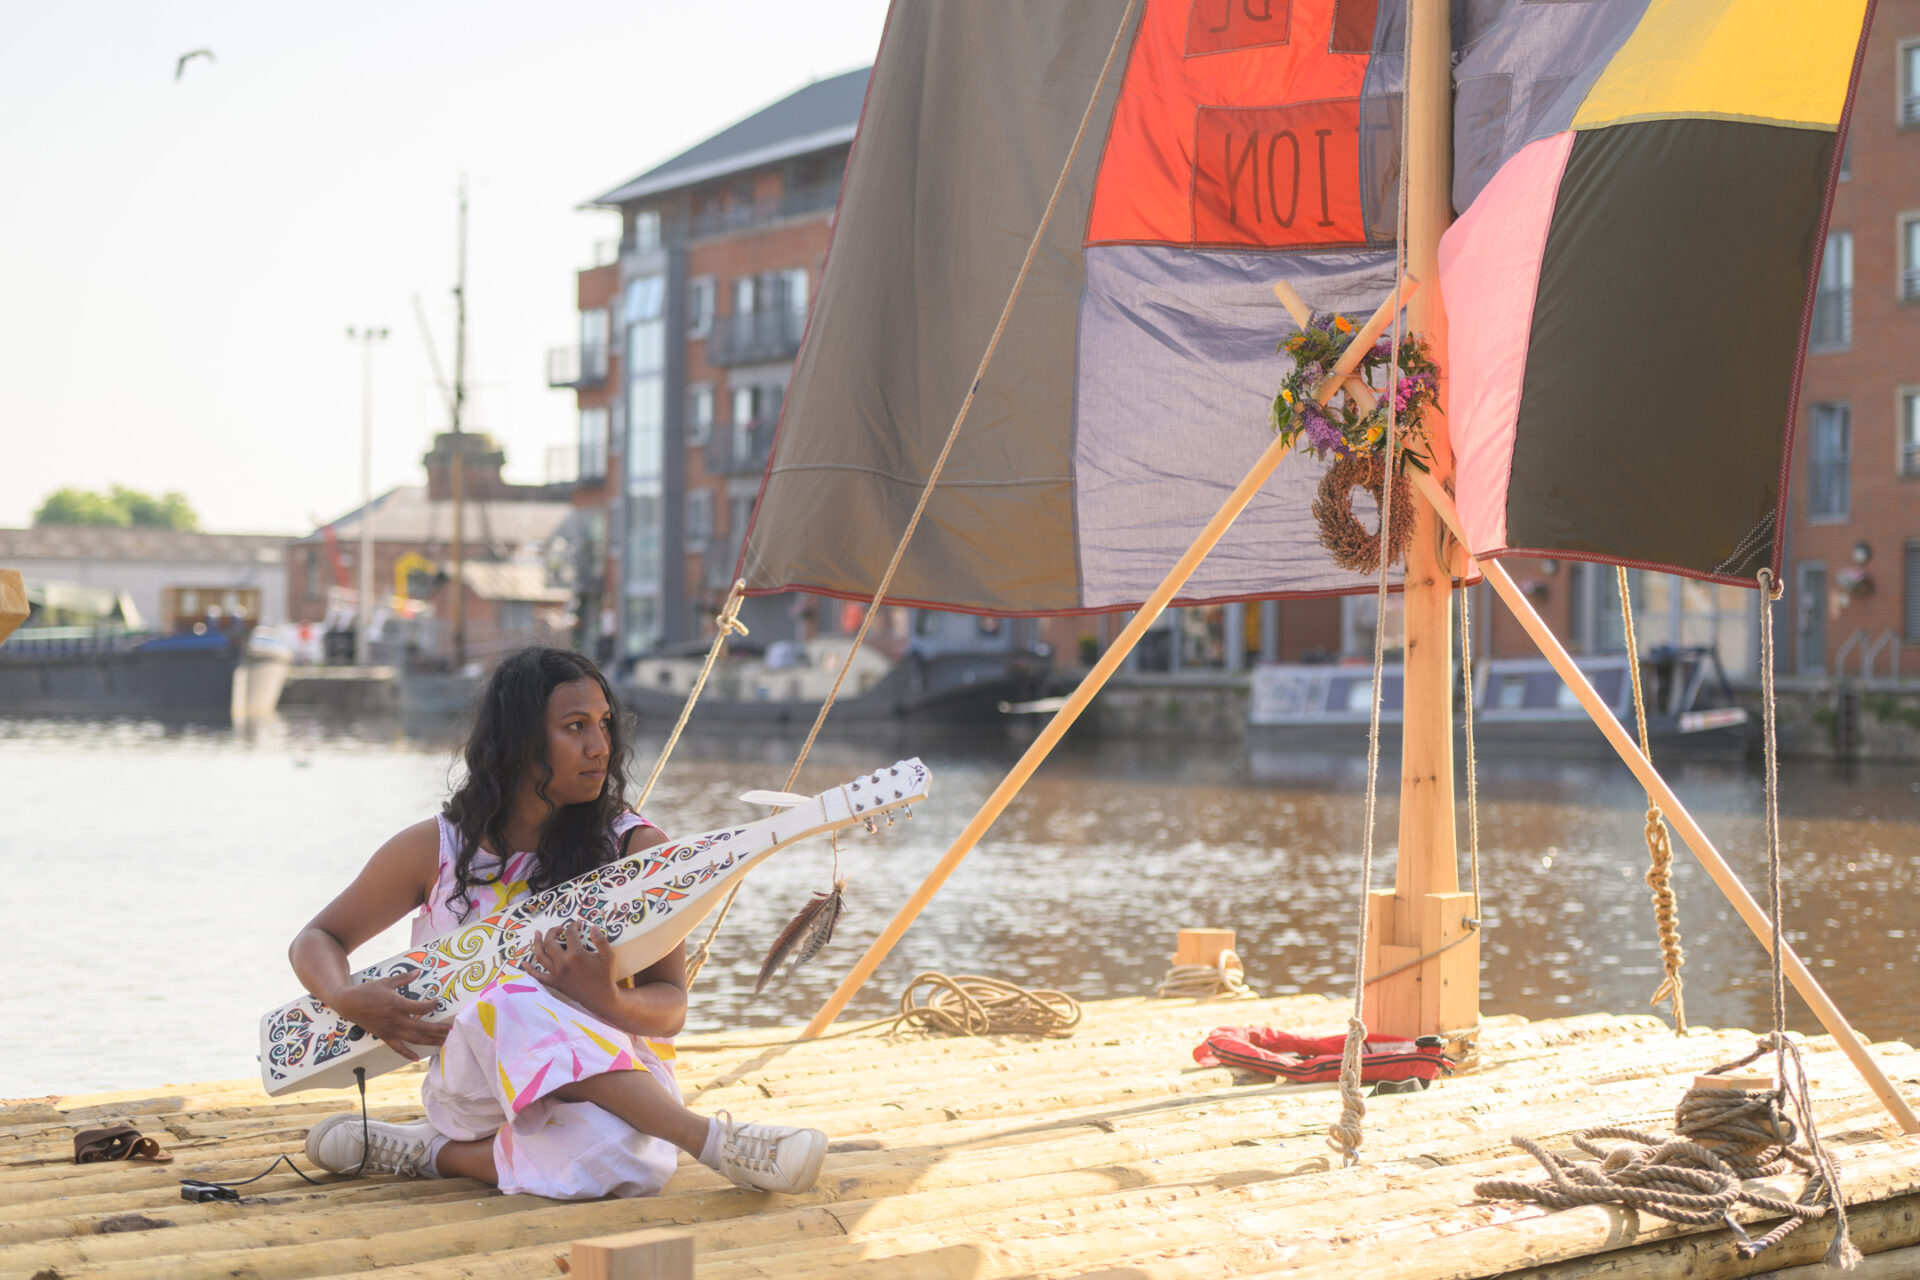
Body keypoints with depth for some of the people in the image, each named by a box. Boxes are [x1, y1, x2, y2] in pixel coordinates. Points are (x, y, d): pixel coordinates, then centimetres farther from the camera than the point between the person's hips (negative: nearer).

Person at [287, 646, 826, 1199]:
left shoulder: (637, 848, -2)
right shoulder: (434, 849, 0)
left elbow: (670, 1008, -4)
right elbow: (318, 939, 10)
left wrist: (608, 1002, -29)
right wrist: (350, 1001, -15)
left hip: (614, 1077, 1)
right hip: (474, 1084, 0)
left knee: (619, 1160, -39)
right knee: (510, 996, -39)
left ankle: (442, 1154, -12)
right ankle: (711, 1140, -41)